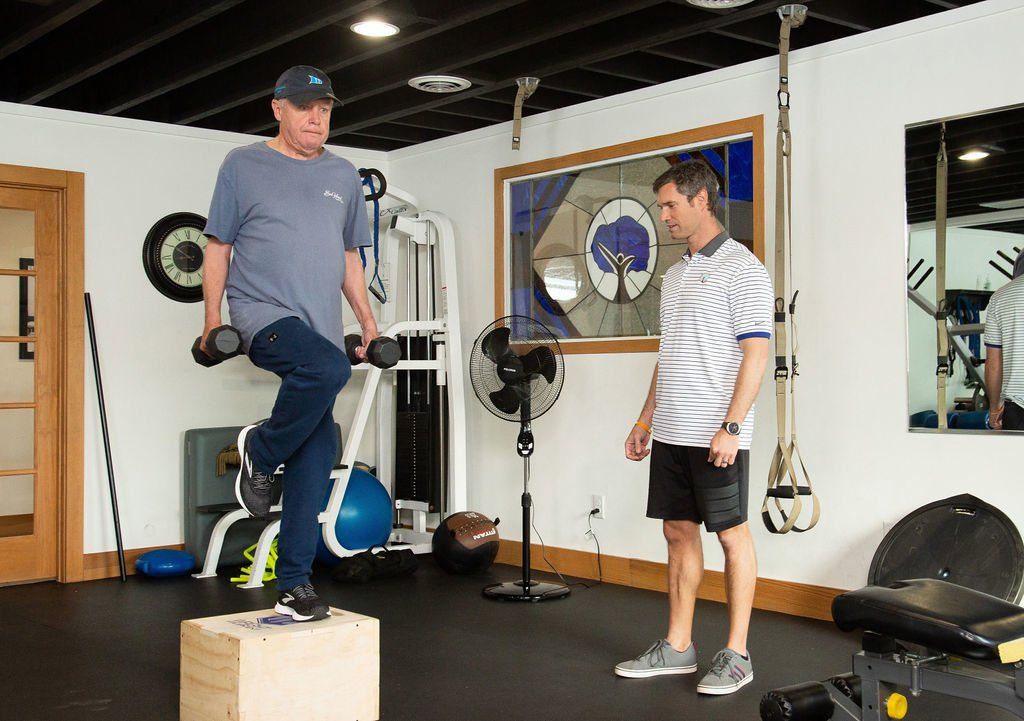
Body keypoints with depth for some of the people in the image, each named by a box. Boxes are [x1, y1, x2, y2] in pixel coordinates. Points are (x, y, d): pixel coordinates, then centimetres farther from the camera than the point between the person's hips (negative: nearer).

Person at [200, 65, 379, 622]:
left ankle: (294, 586, 7)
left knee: (317, 453, -1)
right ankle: (260, 451, -7)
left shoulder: (343, 175, 18)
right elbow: (218, 246, 6)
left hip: (319, 327, 5)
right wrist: (213, 318, -3)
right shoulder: (244, 166, 6)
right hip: (263, 314, -5)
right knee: (327, 367, -36)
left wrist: (367, 321, 16)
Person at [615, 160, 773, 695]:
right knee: (679, 533, 12)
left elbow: (756, 353, -15)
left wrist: (731, 427, -21)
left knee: (732, 536, 2)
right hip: (671, 432, 8)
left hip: (716, 435, -8)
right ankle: (677, 648, 21)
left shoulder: (741, 268, -8)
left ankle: (736, 655, 11)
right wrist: (646, 420, 18)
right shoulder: (675, 274, 16)